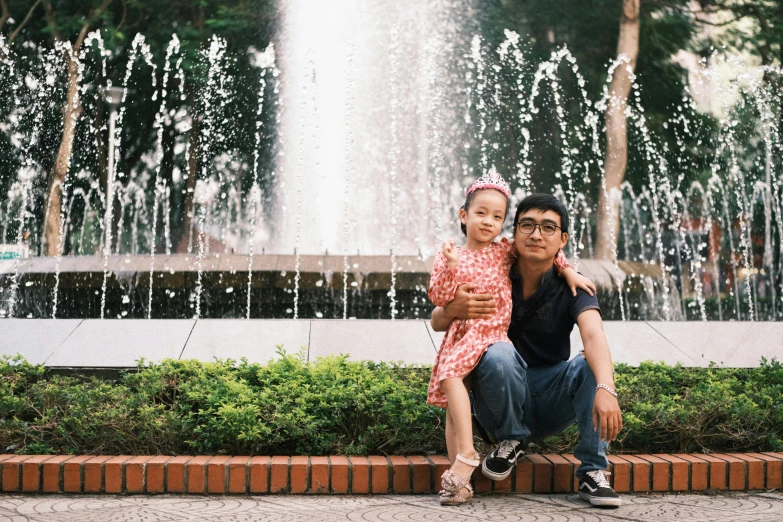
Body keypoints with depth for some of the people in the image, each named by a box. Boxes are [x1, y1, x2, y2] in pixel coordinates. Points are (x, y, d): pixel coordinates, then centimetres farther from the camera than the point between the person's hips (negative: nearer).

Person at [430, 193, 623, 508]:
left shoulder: (571, 288, -9)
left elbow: (594, 337, -28)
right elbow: (436, 323, -1)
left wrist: (605, 389, -49)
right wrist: (454, 310, -28)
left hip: (550, 404, 1)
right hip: (501, 403, -1)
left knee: (591, 366, -27)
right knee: (498, 352, -32)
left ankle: (592, 472, -19)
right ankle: (511, 440, -7)